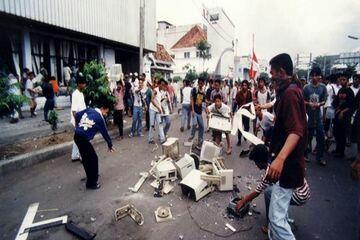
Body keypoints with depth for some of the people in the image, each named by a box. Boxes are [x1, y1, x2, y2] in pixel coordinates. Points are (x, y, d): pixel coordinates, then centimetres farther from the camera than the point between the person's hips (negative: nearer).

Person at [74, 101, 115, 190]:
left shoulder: (89, 109, 8)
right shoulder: (99, 118, -10)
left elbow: (77, 115, 13)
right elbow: (105, 133, -1)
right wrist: (110, 145, 12)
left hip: (77, 136, 8)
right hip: (83, 139, -8)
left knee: (85, 157, 23)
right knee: (93, 158, 4)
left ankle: (91, 175, 42)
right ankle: (91, 183, 12)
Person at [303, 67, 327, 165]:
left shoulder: (323, 87, -2)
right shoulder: (306, 87, -4)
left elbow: (324, 101, 2)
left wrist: (319, 104, -18)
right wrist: (309, 103, -17)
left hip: (318, 116, 1)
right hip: (308, 115, -1)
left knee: (321, 136, 3)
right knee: (308, 136, 10)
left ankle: (319, 157, 17)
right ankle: (305, 153, 26)